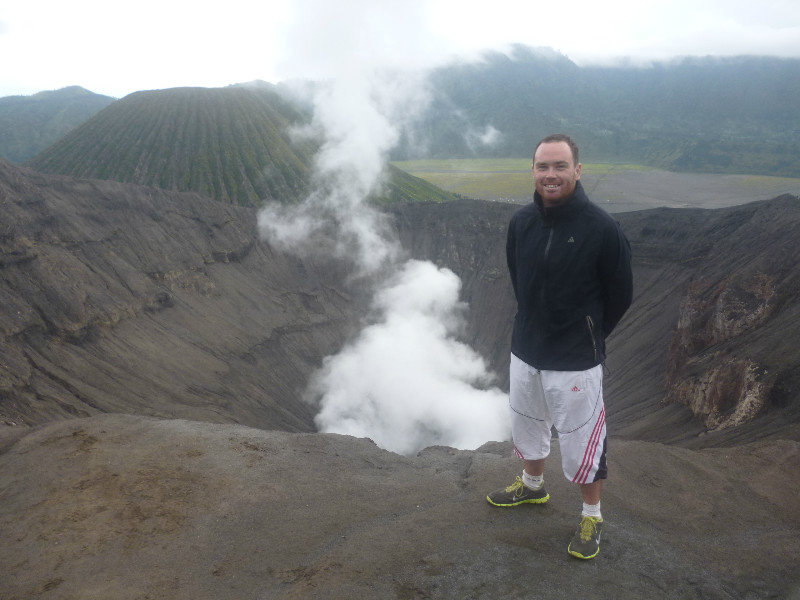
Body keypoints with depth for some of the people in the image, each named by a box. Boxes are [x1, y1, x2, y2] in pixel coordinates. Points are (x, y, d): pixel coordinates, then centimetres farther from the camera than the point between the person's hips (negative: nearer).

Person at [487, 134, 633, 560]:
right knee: (526, 427, 24)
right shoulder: (521, 222, -3)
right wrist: (535, 325, 13)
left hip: (575, 363, -5)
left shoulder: (601, 228, -18)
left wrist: (588, 336, 2)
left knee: (581, 443, 7)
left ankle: (592, 515, 32)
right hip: (525, 351, 6)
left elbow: (620, 296, -6)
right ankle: (532, 485, 51)